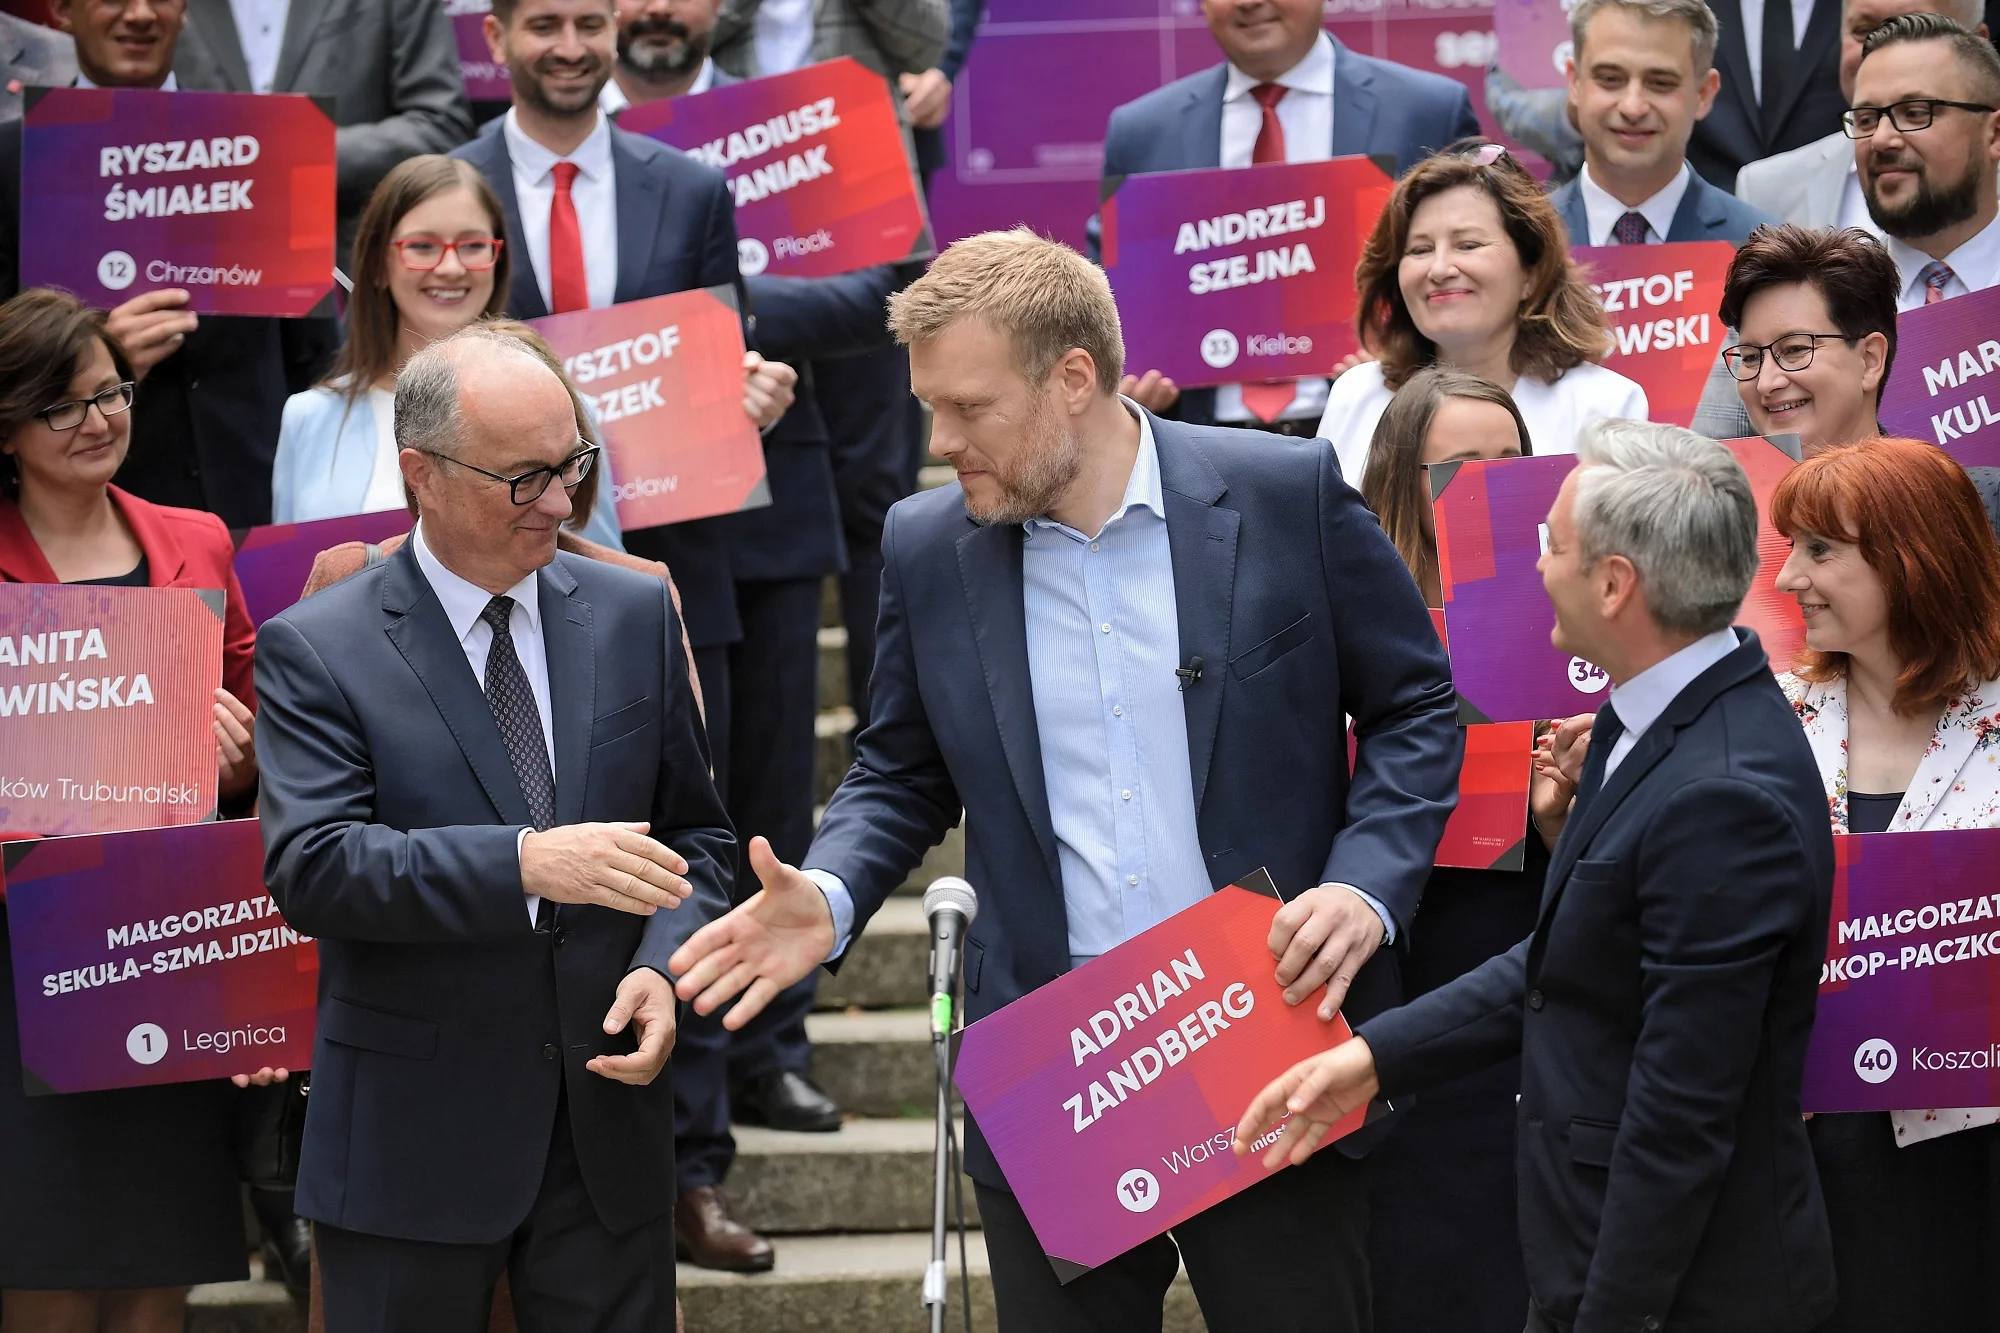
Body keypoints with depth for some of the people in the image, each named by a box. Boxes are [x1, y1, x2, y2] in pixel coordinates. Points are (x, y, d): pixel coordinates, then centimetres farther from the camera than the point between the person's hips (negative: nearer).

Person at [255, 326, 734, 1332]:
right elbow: (311, 869, -18)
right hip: (411, 1142, -3)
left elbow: (695, 834, 12)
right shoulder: (315, 651, -6)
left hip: (609, 1124, 3)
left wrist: (661, 968, -9)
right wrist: (525, 863, -29)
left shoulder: (634, 615, 7)